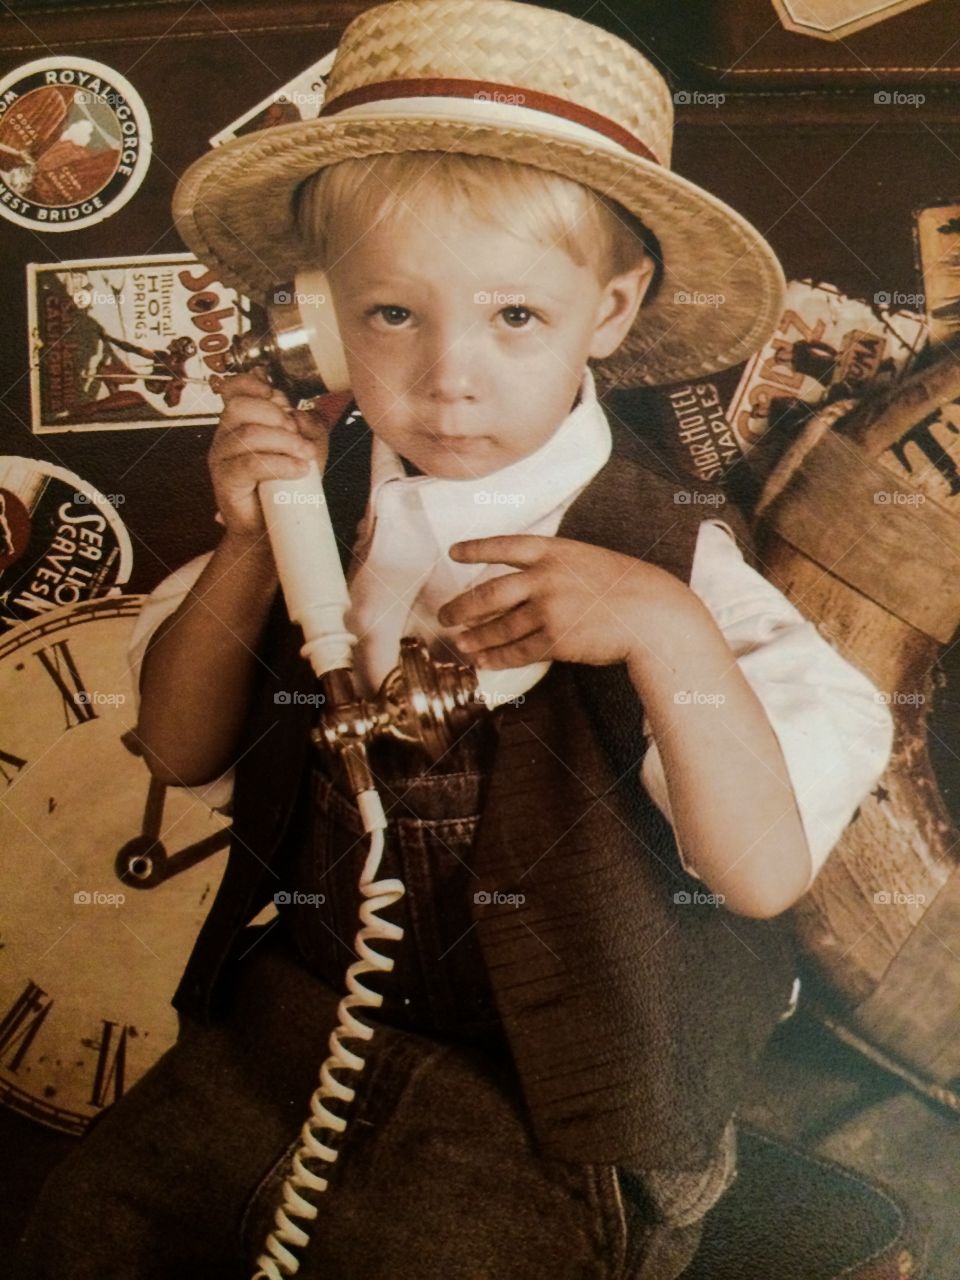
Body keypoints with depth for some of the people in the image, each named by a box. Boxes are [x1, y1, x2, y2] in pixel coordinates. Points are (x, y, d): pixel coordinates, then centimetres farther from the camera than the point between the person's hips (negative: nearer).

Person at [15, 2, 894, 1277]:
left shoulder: (668, 551, -16)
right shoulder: (328, 497, -6)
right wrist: (252, 546, -15)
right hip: (305, 1005, 4)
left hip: (549, 1082, -3)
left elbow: (766, 870, -19)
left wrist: (664, 627, -33)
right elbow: (184, 751, 1)